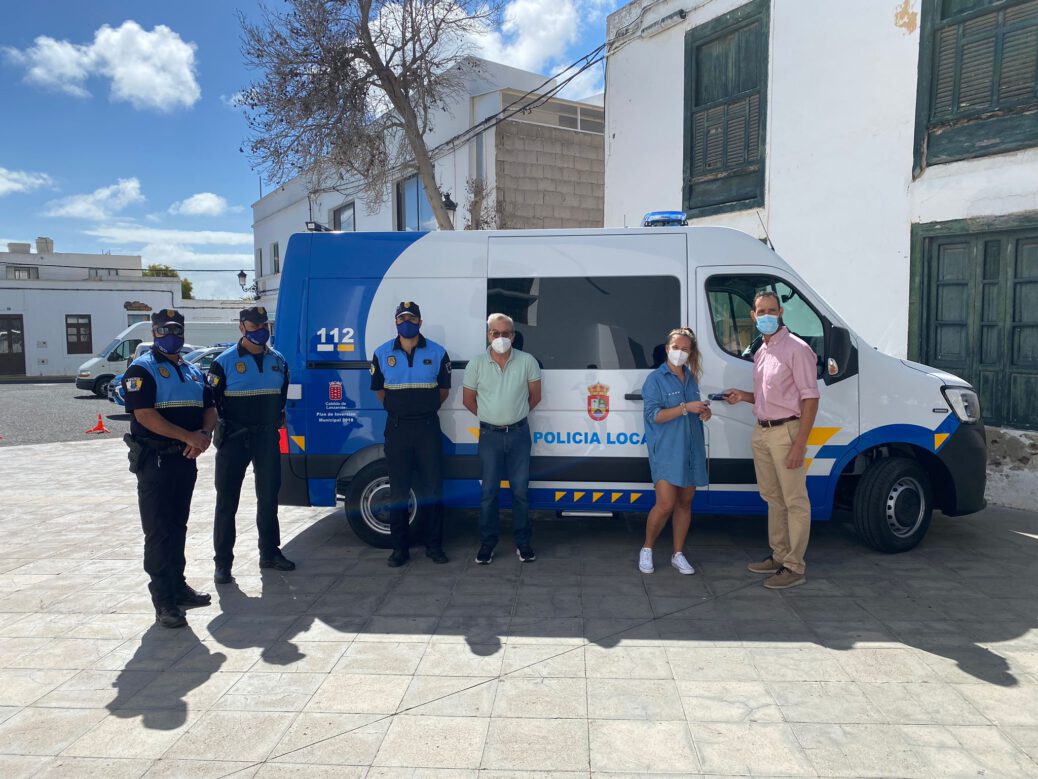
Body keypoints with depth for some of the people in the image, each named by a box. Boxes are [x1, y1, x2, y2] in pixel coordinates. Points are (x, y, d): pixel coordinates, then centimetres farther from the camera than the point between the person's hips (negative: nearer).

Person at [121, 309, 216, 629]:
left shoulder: (193, 372, 16)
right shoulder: (142, 369, -6)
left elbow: (209, 409, 13)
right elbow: (144, 414, -17)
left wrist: (205, 434, -9)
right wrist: (189, 437, -21)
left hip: (185, 459, 7)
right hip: (155, 460, -7)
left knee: (178, 527, 15)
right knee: (158, 531, -3)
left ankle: (178, 586, 25)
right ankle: (164, 600, 0)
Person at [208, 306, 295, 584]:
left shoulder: (278, 361, 8)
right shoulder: (225, 362, -6)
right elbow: (210, 400, -5)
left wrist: (277, 420, 12)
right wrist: (213, 430, -10)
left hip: (267, 436, 5)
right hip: (234, 437, -4)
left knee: (268, 497, 13)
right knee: (227, 501, 0)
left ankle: (270, 553, 25)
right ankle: (222, 562, 8)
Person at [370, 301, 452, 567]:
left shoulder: (437, 353, 2)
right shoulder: (382, 354, 4)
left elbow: (444, 388, 12)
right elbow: (378, 388, 15)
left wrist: (426, 409, 9)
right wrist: (397, 408, 12)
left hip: (428, 426, 0)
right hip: (397, 427, 1)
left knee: (432, 487, 2)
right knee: (398, 490, 5)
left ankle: (434, 545, 14)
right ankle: (400, 548, 14)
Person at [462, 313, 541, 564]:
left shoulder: (527, 361, -4)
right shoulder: (476, 363, -4)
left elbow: (535, 396, 6)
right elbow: (468, 400, 6)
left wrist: (515, 415, 11)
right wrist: (491, 416, 10)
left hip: (519, 433, 0)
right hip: (490, 435, 0)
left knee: (520, 490, 6)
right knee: (489, 491, 5)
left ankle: (523, 542, 19)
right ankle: (487, 544, 16)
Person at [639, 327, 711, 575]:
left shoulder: (691, 378, 13)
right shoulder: (655, 379, -5)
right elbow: (653, 415, -14)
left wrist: (704, 412, 1)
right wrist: (685, 408, -22)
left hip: (692, 450, 6)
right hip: (666, 451, -6)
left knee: (685, 502, 9)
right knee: (665, 504, -11)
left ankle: (678, 554, 22)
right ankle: (646, 549, 11)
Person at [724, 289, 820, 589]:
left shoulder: (797, 349, -11)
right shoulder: (760, 353, 15)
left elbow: (810, 398, -14)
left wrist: (799, 444, -20)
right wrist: (743, 396, 5)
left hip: (785, 432, -8)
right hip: (761, 432, 8)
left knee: (795, 501, 0)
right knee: (773, 498, 16)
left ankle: (794, 567, 7)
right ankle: (779, 556, 27)